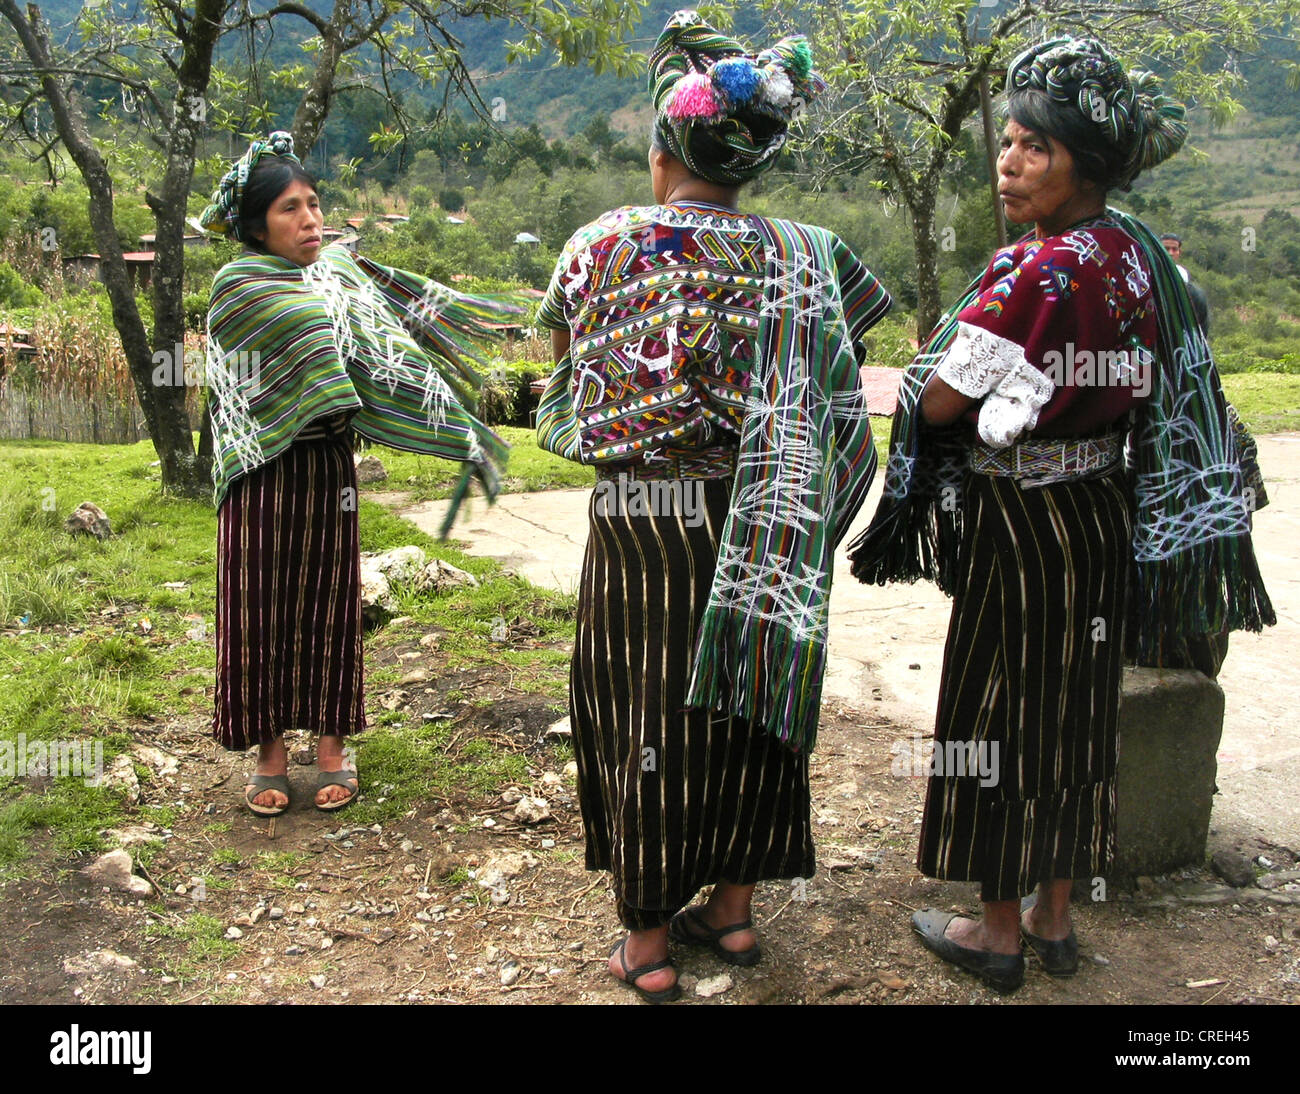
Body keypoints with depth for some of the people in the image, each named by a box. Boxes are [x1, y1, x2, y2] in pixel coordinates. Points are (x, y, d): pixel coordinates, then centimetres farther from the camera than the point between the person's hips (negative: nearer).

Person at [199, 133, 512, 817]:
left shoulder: (337, 270, 8)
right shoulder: (239, 286, -8)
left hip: (328, 467, 4)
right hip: (266, 473, -4)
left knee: (329, 600, 8)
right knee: (262, 605, 3)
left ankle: (332, 742, 20)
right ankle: (270, 752, 15)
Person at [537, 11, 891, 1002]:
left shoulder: (604, 244, -5)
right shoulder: (800, 254, -2)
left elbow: (560, 339, 13)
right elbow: (871, 315, 14)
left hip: (640, 522, -2)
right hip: (757, 527, 2)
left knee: (647, 716, 8)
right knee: (744, 702, 15)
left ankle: (647, 943, 18)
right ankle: (734, 908, 28)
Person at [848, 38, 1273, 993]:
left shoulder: (1033, 275, -22)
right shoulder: (1137, 254, 4)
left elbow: (940, 403, -21)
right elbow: (1149, 390, 16)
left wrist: (964, 351, -1)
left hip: (1022, 526, -8)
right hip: (1105, 516, 8)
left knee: (1004, 709, 6)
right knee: (1076, 706, 16)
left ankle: (998, 930, 21)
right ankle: (1055, 915, 31)